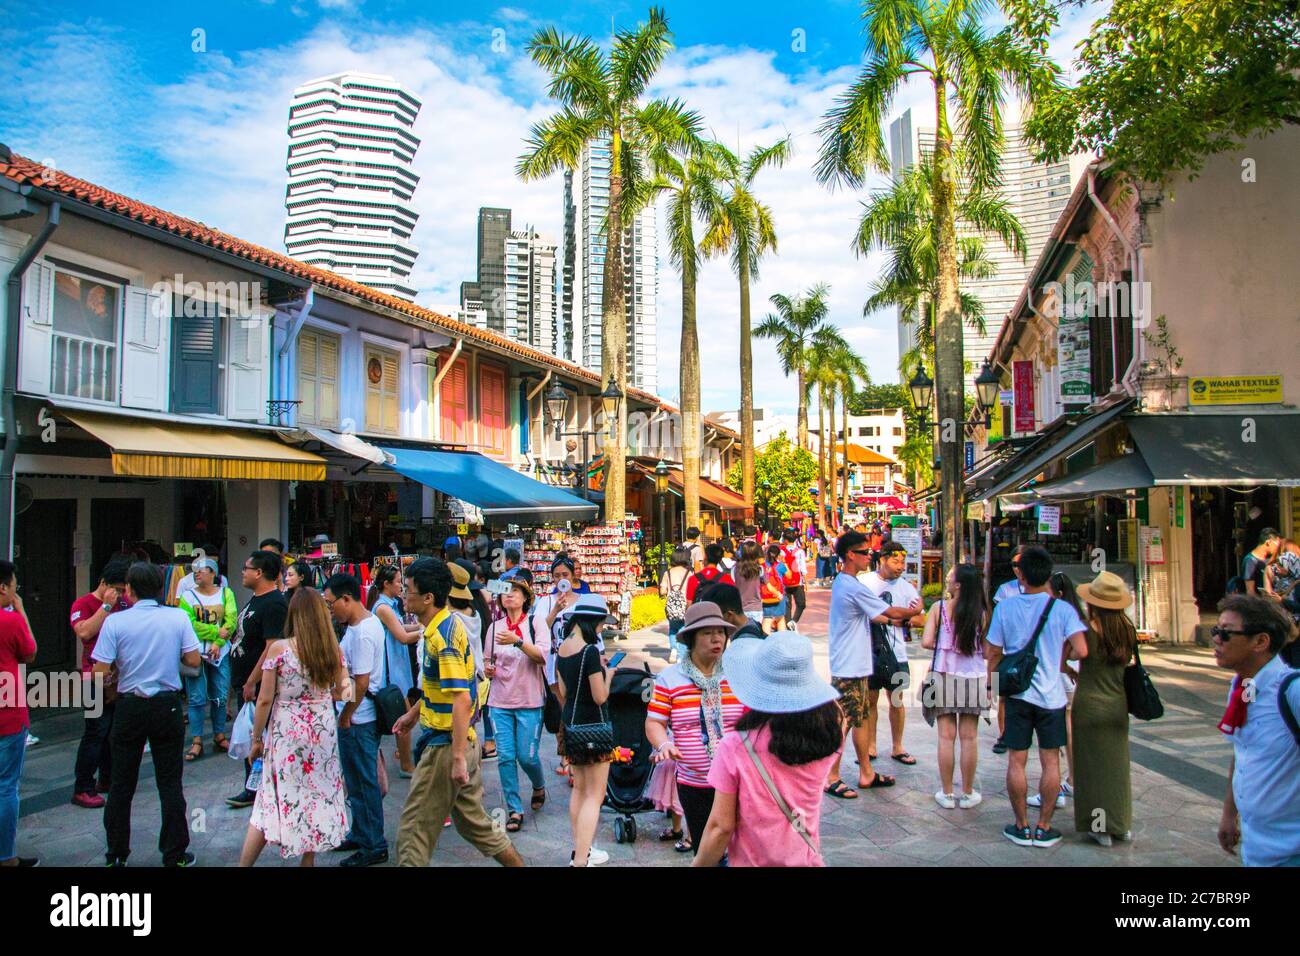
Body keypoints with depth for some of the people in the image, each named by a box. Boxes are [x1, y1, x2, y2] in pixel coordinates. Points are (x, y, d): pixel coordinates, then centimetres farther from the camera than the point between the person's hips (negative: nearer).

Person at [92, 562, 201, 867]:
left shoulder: (115, 622, -10)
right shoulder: (178, 617, -7)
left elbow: (100, 671, -11)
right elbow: (193, 661, -4)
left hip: (129, 707, 0)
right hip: (168, 707, 1)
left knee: (122, 784, 13)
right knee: (170, 782, 9)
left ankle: (116, 855, 23)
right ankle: (174, 855, 14)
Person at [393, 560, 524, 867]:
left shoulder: (442, 636, -23)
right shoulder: (448, 624, 8)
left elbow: (462, 701, -27)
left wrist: (457, 757, -27)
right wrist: (414, 712, 29)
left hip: (446, 745, -10)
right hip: (462, 741, 10)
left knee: (414, 827, 2)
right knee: (472, 820, 20)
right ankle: (517, 863, 28)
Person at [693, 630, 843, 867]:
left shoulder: (735, 747, -25)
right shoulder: (827, 734, -17)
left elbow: (721, 826, -18)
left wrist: (699, 864, -2)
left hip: (752, 861, -2)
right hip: (808, 859, 3)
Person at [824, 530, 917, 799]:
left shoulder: (842, 582, 12)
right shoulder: (854, 587, -20)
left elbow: (871, 616, 18)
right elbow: (891, 612, -12)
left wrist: (897, 618, 14)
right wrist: (914, 610, 6)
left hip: (854, 666, 10)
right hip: (849, 668, -10)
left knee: (860, 719, 16)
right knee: (843, 722, -2)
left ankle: (866, 773, 25)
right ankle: (831, 778, 7)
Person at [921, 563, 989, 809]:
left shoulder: (939, 607, -8)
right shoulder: (982, 613, -6)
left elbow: (926, 642, -12)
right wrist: (989, 685, 9)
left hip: (945, 678, 0)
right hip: (974, 679, 1)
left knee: (946, 737, 6)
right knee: (969, 738, 9)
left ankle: (947, 794, 13)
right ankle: (968, 794, 18)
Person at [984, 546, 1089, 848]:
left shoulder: (1005, 607, -4)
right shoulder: (1063, 609, -7)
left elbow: (992, 652, -1)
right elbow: (1081, 651, -17)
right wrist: (1061, 656, 5)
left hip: (1017, 694, 0)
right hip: (1051, 695, 0)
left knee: (1016, 761, 8)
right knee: (1050, 762, 9)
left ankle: (1021, 827, 15)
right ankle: (1044, 828, 15)